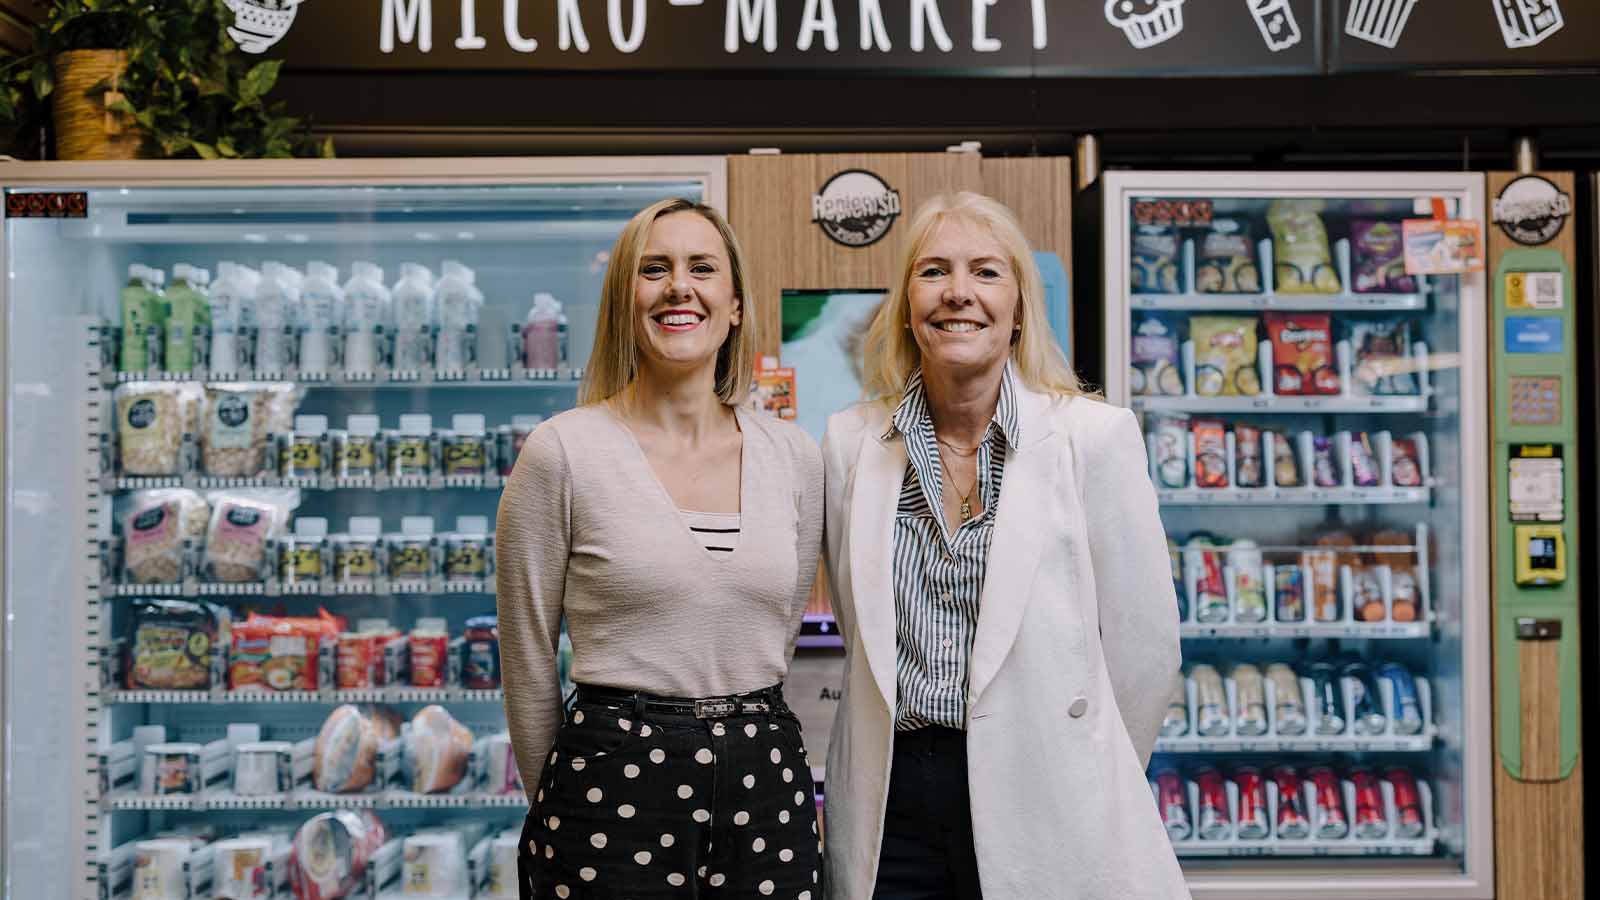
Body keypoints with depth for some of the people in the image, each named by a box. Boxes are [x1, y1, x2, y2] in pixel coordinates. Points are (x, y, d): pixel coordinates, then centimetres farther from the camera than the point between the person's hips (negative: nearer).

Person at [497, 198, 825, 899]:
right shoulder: (561, 452, -8)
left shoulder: (794, 455, 3)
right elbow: (527, 659, 0)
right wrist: (558, 799, 8)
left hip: (768, 782, 4)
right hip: (614, 784, -3)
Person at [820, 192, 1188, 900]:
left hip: (1042, 807, -2)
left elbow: (1143, 648, -4)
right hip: (890, 808, 3)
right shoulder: (850, 441, 0)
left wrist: (1083, 784, 4)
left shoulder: (1097, 435, -8)